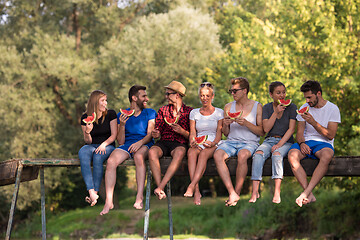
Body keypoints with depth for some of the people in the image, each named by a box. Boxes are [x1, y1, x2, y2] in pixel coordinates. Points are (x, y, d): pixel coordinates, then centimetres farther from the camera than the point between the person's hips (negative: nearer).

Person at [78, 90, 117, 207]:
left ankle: (95, 191, -33)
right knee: (82, 153, -34)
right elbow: (88, 141, 5)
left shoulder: (110, 114, 3)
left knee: (98, 156, -37)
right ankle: (91, 192, -44)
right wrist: (87, 132, -17)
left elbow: (114, 135, -1)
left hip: (108, 146, -1)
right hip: (92, 146, 2)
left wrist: (104, 144, -19)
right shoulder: (85, 117, 6)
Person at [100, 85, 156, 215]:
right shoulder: (121, 115, 15)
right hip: (127, 145, 2)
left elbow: (150, 134, 0)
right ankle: (108, 201, -32)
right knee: (111, 161, -29)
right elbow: (121, 142, 9)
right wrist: (122, 125, -8)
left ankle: (139, 197, -41)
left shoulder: (150, 113, 14)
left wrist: (140, 142, -21)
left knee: (139, 156, -39)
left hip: (145, 144, -2)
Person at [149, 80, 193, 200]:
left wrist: (181, 131, -13)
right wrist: (156, 134, -8)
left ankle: (160, 187, -43)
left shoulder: (189, 112, 9)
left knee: (179, 153, -39)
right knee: (152, 151, -33)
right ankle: (161, 190, -38)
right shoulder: (162, 111, 19)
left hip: (180, 144, -3)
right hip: (164, 142, 3)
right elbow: (158, 132, 16)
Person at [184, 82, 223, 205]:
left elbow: (219, 133, 1)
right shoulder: (194, 113, 17)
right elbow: (192, 133, 9)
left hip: (213, 145, -2)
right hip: (199, 144, 2)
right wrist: (192, 142, -14)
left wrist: (213, 143, -20)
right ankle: (196, 191, -46)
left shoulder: (219, 112, 9)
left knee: (203, 153, -38)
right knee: (191, 152, -35)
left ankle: (191, 186, -50)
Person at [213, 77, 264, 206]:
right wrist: (226, 125, -4)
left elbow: (261, 132, 1)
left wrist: (246, 123, -14)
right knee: (218, 155, -31)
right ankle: (232, 193, -34)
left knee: (242, 155, -39)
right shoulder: (228, 107, 16)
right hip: (231, 141, 3)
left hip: (250, 142, -3)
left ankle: (237, 192, -24)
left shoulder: (257, 106, 6)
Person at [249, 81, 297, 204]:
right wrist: (276, 112, -12)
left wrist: (280, 144, -17)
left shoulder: (291, 107, 2)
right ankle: (255, 192, -36)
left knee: (277, 154, -35)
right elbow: (266, 128, -2)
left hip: (286, 141, -2)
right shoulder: (267, 108, 9)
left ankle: (277, 193, -42)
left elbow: (291, 129, -6)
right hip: (269, 140, 2)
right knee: (258, 154, -30)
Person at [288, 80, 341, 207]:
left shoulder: (332, 109, 0)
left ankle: (306, 192, -41)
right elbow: (299, 132, 10)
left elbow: (330, 135, -8)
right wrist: (301, 143, -14)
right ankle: (310, 196, -36)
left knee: (326, 156, -40)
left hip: (323, 143, -3)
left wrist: (313, 122, -18)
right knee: (292, 155, -32)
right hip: (306, 143, 3)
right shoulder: (304, 108, 12)